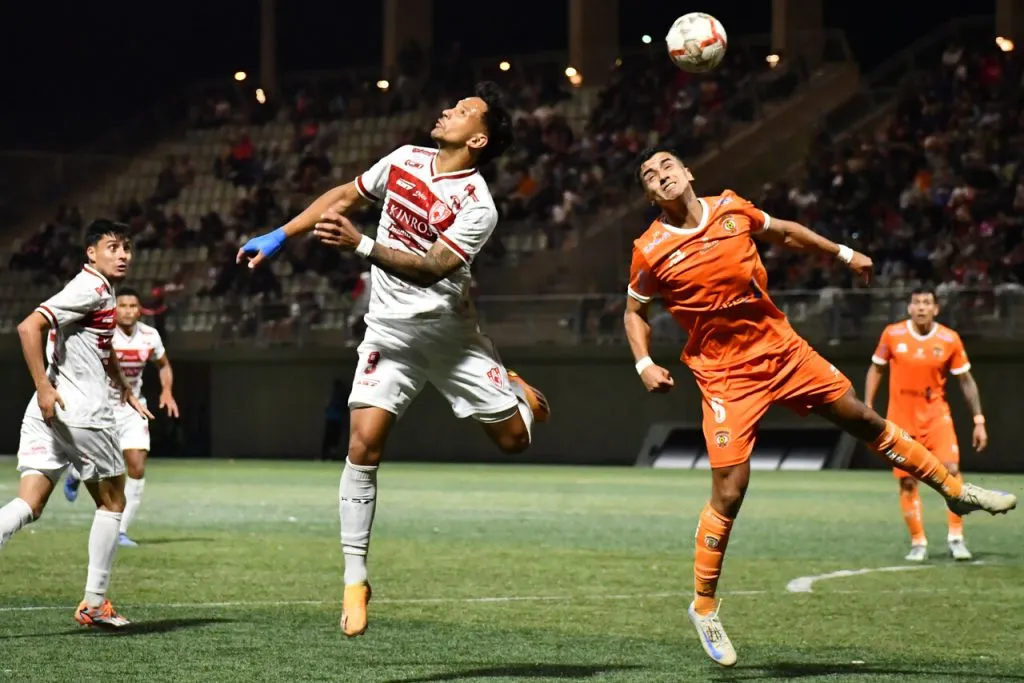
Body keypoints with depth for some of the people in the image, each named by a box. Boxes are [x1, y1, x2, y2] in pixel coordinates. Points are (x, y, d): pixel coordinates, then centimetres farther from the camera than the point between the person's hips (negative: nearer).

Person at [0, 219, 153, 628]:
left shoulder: (103, 292, 20)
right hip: (82, 413, -8)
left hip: (47, 413, 8)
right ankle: (94, 603, 15)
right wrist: (43, 386, -25)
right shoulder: (90, 289, -10)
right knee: (112, 503, 10)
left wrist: (124, 389, 41)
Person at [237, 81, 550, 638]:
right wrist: (279, 237, 9)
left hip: (450, 332, -2)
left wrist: (360, 245, -39)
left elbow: (432, 268, -28)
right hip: (390, 331, 2)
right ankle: (354, 580, -7)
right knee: (363, 445, -13)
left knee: (513, 437, 2)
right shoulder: (405, 160, -1)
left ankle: (517, 393, 42)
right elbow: (343, 196, 13)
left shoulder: (477, 207, -18)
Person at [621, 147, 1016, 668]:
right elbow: (634, 312, 6)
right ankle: (703, 606, 7)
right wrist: (645, 364, -10)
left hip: (779, 347, 4)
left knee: (860, 417, 11)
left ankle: (956, 491, 29)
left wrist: (843, 254, 22)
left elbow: (783, 233, 18)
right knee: (729, 493, -10)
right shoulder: (651, 251, -10)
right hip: (726, 375, -4)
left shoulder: (731, 208, -1)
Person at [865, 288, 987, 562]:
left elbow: (966, 380, 2)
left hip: (936, 414, 0)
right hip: (901, 418, 0)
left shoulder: (950, 340, -5)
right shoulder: (892, 334, -5)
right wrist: (867, 408, 1)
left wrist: (979, 420, 0)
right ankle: (918, 543, 12)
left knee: (951, 469, -17)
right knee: (907, 482, 0)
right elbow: (876, 369, 7)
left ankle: (956, 538, -6)